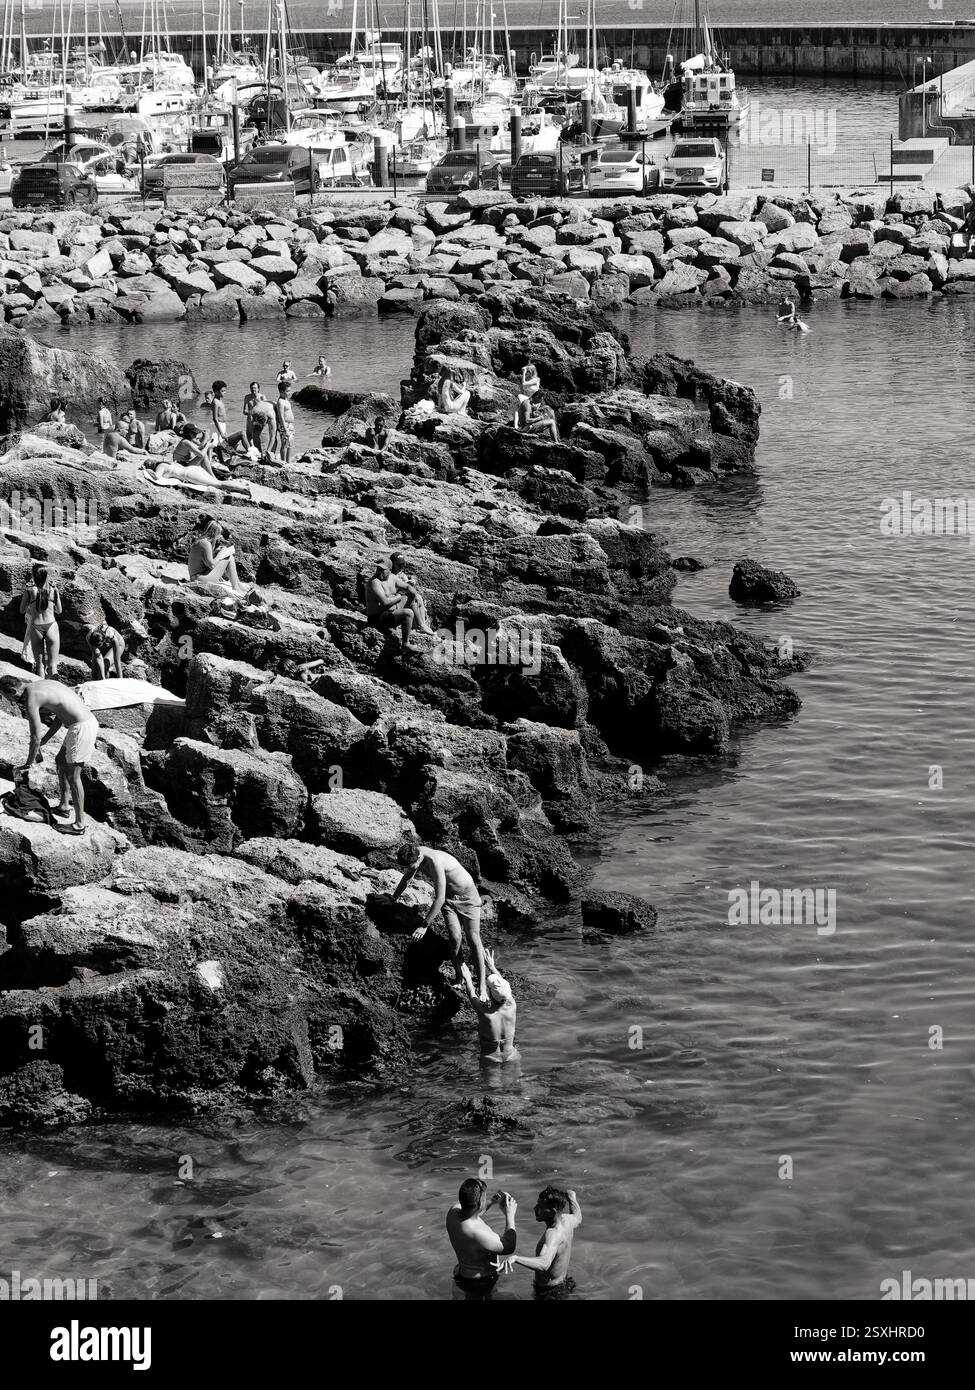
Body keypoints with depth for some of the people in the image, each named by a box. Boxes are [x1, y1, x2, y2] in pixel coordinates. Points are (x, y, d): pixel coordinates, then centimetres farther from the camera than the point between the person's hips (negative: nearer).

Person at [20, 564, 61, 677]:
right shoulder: (53, 590, -1)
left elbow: (22, 610, 6)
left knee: (39, 663, 11)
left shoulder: (29, 591, -6)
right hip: (51, 626, 1)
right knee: (52, 664, 4)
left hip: (35, 627, -1)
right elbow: (59, 611, 11)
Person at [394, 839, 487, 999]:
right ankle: (459, 978, -1)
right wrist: (394, 899, 27)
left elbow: (439, 899, -36)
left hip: (467, 897, -6)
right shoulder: (415, 854, -10)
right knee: (455, 938, -16)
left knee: (473, 940, -11)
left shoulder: (435, 861, -36)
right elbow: (406, 878, 14)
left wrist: (425, 926, -33)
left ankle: (482, 987, -11)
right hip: (448, 898, 6)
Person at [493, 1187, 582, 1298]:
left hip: (550, 1292, -9)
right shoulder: (566, 1220, -9)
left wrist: (515, 1258, -71)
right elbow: (578, 1219, 19)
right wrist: (571, 1198, 35)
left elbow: (544, 1263, -54)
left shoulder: (554, 1234, -35)